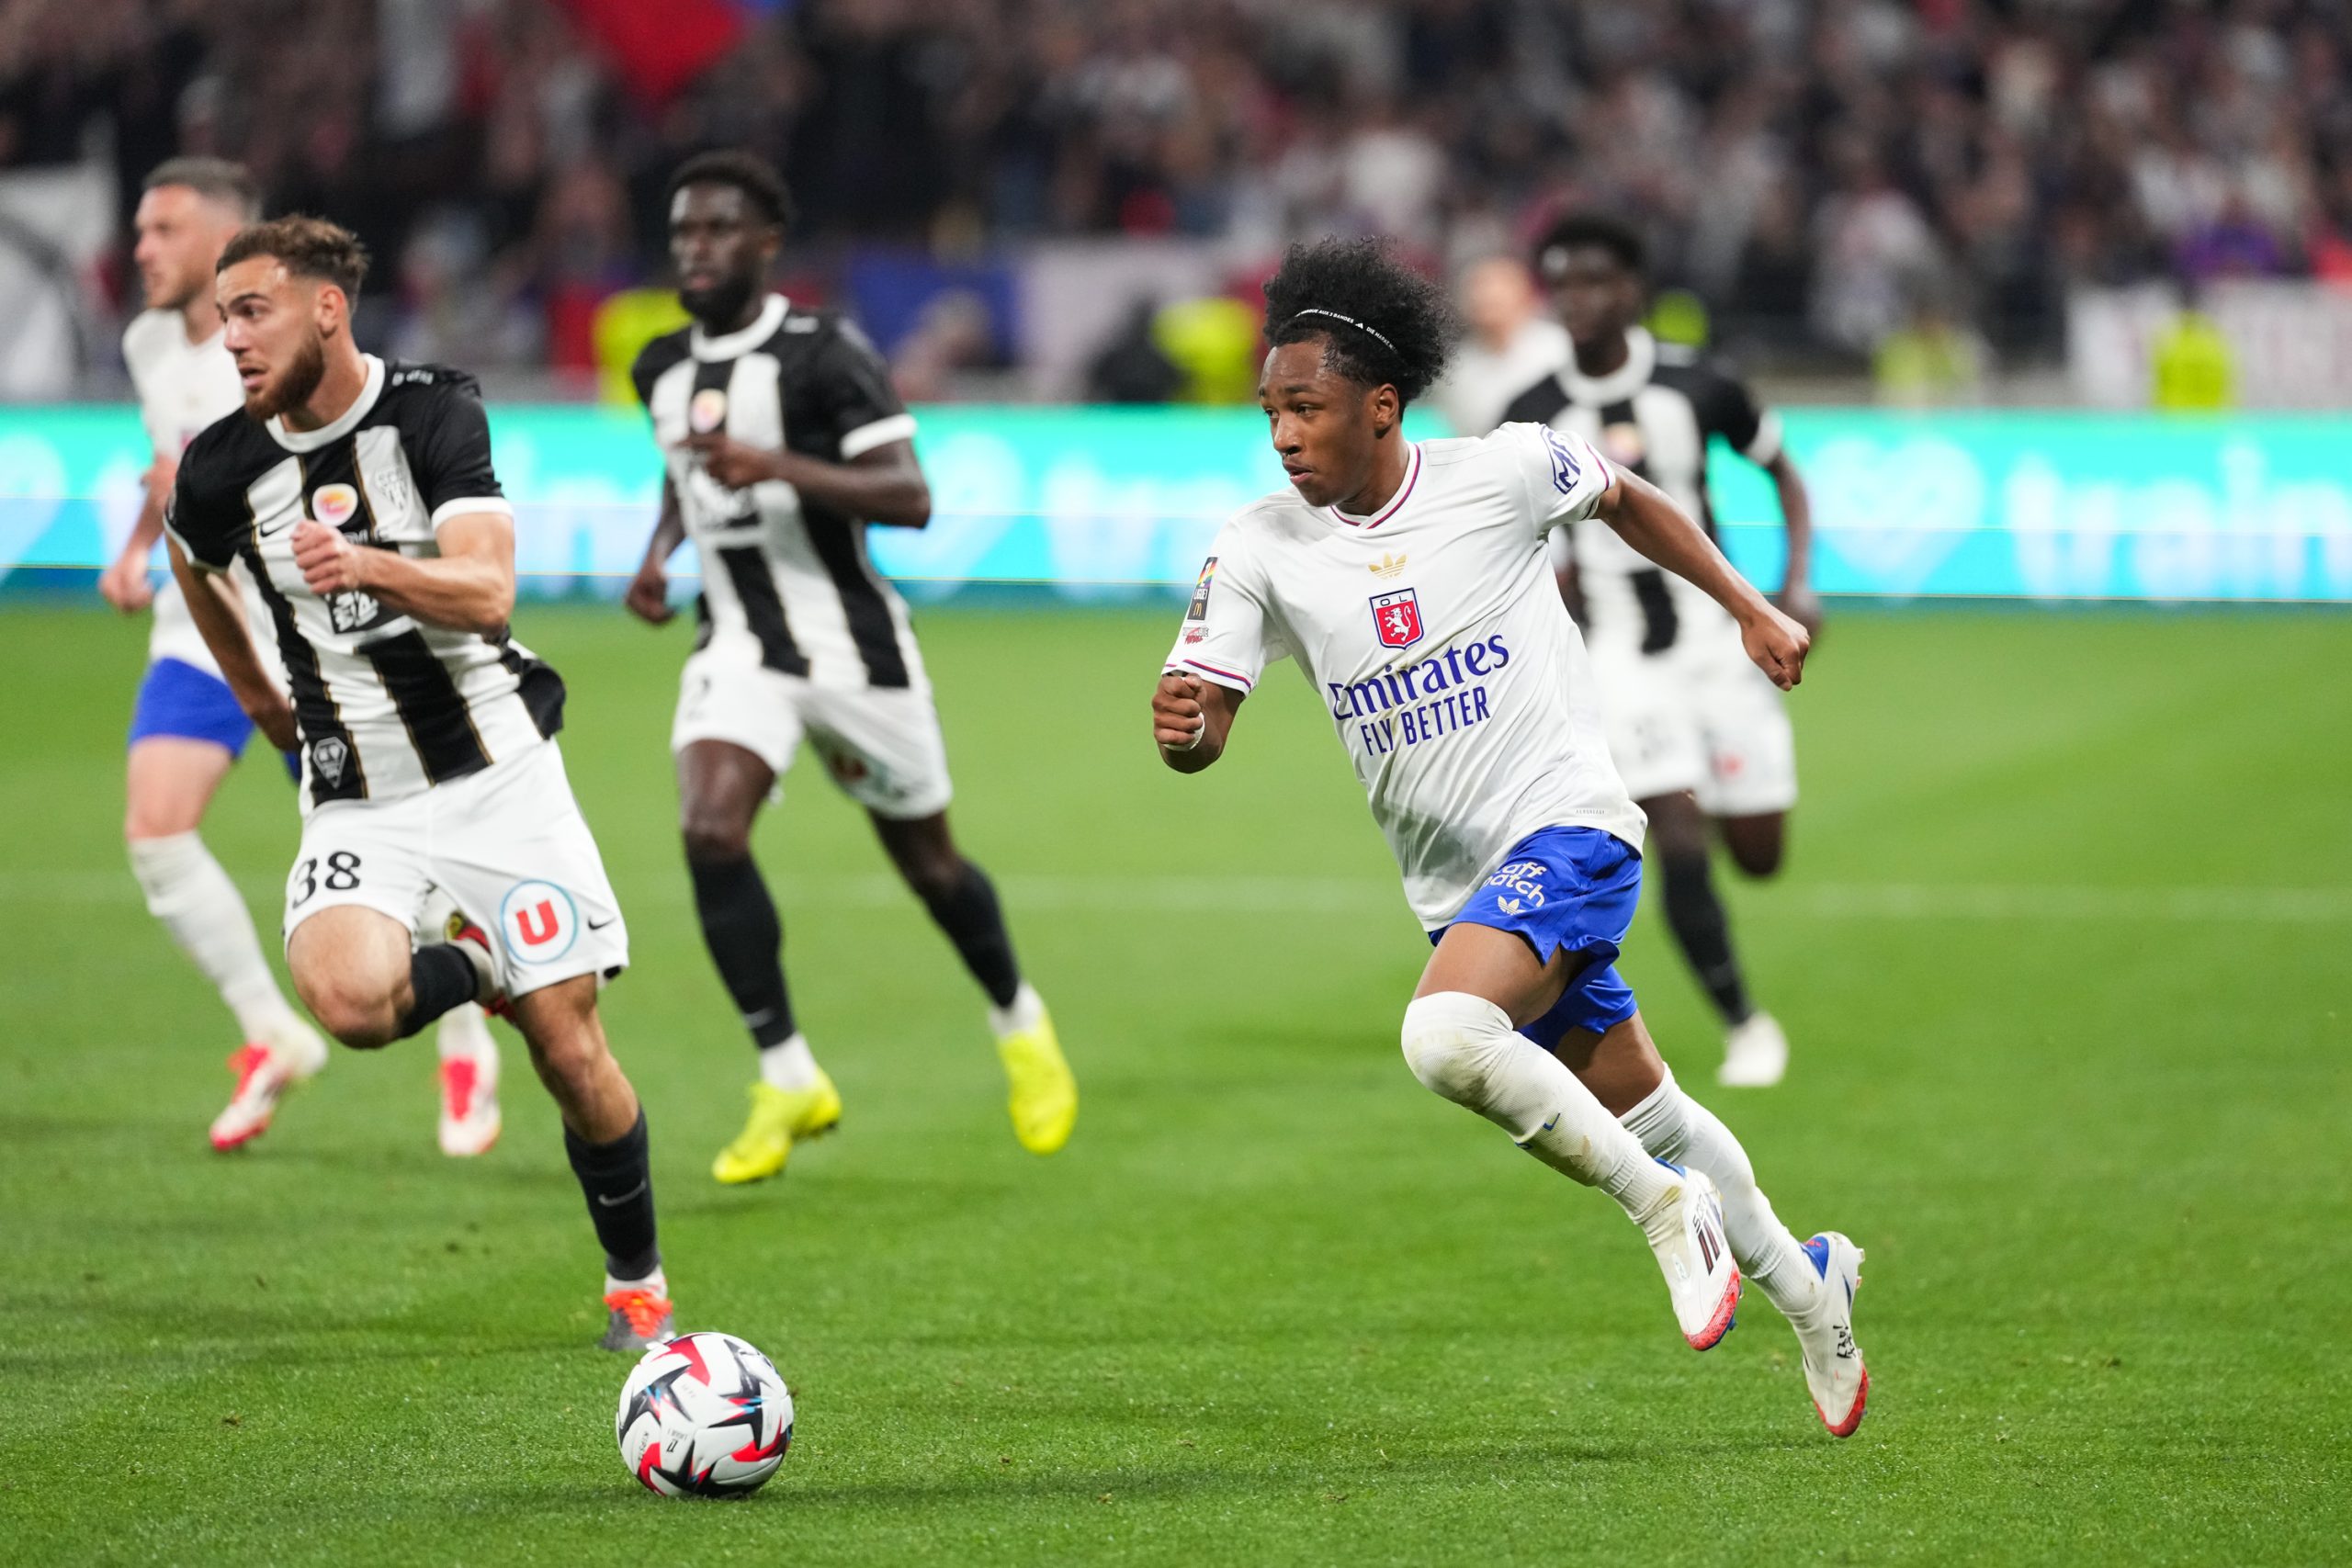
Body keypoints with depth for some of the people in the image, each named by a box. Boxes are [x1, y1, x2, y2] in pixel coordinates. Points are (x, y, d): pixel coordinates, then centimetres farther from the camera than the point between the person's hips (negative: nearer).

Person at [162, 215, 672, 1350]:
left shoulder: (434, 414, -10)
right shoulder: (222, 469, -4)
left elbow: (487, 591, -21)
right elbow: (188, 558, 20)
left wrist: (369, 566, -39)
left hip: (496, 767, -1)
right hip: (358, 800, 1)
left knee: (570, 1050, -4)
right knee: (348, 999, -29)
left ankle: (637, 1285, 18)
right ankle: (474, 966, 6)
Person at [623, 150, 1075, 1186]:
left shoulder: (824, 354, -15)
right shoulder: (662, 369, 5)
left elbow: (909, 498, -22)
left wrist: (778, 467, -33)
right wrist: (659, 553, 8)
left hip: (851, 648, -4)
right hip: (738, 647, 4)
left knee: (927, 862, 10)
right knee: (710, 833, -21)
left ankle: (1018, 1022, 40)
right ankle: (788, 1079, -11)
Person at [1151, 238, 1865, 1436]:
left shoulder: (1503, 472, -10)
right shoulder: (1259, 550, -4)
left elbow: (1626, 499, 11)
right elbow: (1201, 718, -7)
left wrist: (1750, 610, 14)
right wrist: (1185, 729, -31)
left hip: (1567, 832, -5)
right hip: (1455, 885, 5)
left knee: (1445, 1036, -31)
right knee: (1640, 1117, 14)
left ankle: (1664, 1205, -14)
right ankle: (1802, 1283, 37)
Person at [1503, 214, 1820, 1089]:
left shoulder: (1697, 388, -6)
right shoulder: (1533, 422, -5)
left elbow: (1783, 474, 8)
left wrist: (1798, 585, -4)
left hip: (1716, 636, 1)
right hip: (1618, 652, -1)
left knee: (1758, 855, 4)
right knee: (1681, 844, -15)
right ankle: (1744, 1025, -1)